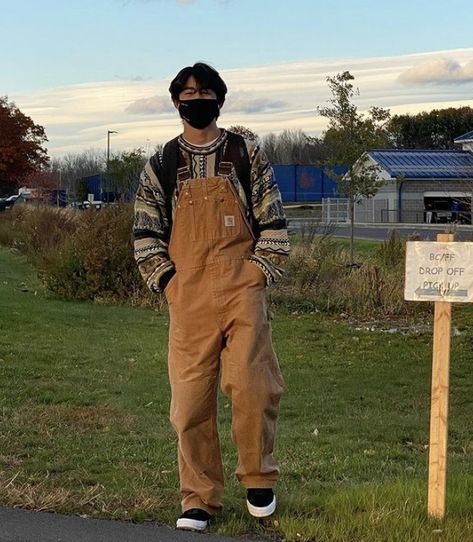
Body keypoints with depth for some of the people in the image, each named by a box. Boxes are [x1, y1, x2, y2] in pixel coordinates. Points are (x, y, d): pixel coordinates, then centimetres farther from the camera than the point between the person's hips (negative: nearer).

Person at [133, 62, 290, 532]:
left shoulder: (247, 156, 9)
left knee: (251, 386, -12)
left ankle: (258, 479, 11)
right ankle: (199, 498, 13)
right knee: (190, 397, 0)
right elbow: (145, 230, 11)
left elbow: (272, 220, 8)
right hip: (188, 297, 1)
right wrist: (165, 280, 1)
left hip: (242, 290, -1)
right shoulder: (160, 166, 11)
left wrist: (262, 271, -1)